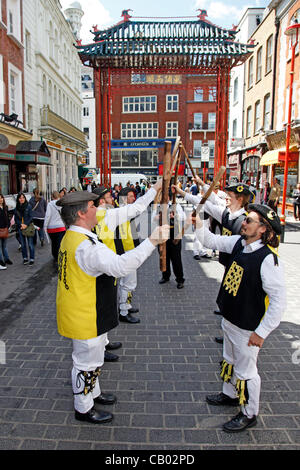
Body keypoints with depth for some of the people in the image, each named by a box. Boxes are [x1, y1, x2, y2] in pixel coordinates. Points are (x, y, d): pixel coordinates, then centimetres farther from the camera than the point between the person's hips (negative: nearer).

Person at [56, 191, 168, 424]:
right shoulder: (85, 246, -31)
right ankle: (84, 408, 32)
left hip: (86, 314, 10)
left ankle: (93, 392, 49)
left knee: (92, 358, 28)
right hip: (85, 317, -10)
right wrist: (151, 242, -42)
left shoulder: (71, 237, 4)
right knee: (87, 361, 11)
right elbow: (120, 265, -43)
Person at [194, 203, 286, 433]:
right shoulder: (239, 242, -6)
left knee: (246, 370, 12)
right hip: (229, 319, 8)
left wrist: (261, 332, -20)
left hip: (247, 328, -8)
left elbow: (279, 300, -25)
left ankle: (250, 414, 36)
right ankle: (230, 394, 53)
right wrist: (198, 225, -7)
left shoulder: (269, 259, -28)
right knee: (230, 360, 28)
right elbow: (213, 241, 10)